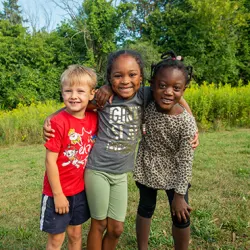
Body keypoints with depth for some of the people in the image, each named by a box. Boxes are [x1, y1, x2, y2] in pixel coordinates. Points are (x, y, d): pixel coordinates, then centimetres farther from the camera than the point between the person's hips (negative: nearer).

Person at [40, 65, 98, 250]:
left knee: (76, 234, 20)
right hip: (59, 192, -4)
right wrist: (58, 194, -14)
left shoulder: (94, 118, -5)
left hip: (80, 190, 5)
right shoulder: (58, 122, -20)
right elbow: (50, 160, -17)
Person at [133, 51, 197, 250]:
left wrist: (179, 195, -17)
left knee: (181, 217, 10)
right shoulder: (147, 104, -19)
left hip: (174, 172, -2)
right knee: (146, 209, 19)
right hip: (147, 167, 3)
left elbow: (185, 161, -20)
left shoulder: (187, 122, -27)